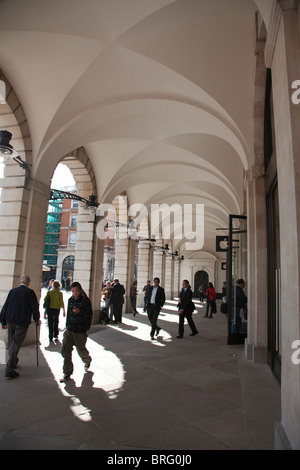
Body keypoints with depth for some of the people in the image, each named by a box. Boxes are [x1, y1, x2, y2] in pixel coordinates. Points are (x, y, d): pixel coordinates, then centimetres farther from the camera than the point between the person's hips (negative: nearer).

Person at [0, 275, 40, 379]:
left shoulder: (12, 291, 5)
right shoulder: (30, 292, -8)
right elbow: (35, 307, -5)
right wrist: (36, 319, 12)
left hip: (10, 321, 5)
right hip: (22, 323, -5)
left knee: (11, 343, 20)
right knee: (15, 345, -1)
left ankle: (13, 361, 38)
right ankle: (9, 369, -4)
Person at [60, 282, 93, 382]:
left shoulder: (85, 300, -10)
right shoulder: (70, 300, 8)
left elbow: (90, 314, -13)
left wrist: (80, 311, -30)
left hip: (80, 331, -5)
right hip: (69, 330, 5)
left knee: (81, 349, 10)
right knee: (65, 350, -4)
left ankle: (87, 360, 44)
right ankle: (67, 372, 9)